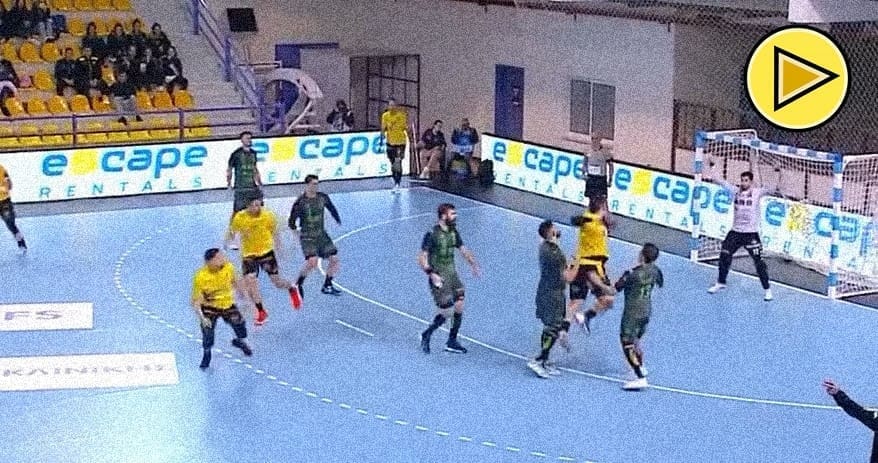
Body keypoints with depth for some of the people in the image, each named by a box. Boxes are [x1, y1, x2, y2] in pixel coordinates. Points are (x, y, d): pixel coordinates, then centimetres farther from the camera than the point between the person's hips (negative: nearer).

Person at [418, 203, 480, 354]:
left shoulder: (453, 232, 6)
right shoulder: (432, 234, -16)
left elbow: (463, 249, 20)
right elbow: (422, 257, -15)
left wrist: (473, 263, 7)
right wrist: (432, 274, -25)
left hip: (452, 274, 7)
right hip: (439, 277, -7)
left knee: (459, 306, 2)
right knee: (446, 312, -8)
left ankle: (452, 342, 14)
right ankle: (426, 336, 15)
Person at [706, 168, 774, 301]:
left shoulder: (757, 192, -8)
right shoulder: (736, 191, 2)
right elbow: (723, 183, 4)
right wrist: (712, 169, -1)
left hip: (751, 234, -4)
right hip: (735, 232, 4)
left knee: (759, 262, -5)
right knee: (724, 256, 7)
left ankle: (767, 289, 7)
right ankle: (720, 283, 28)